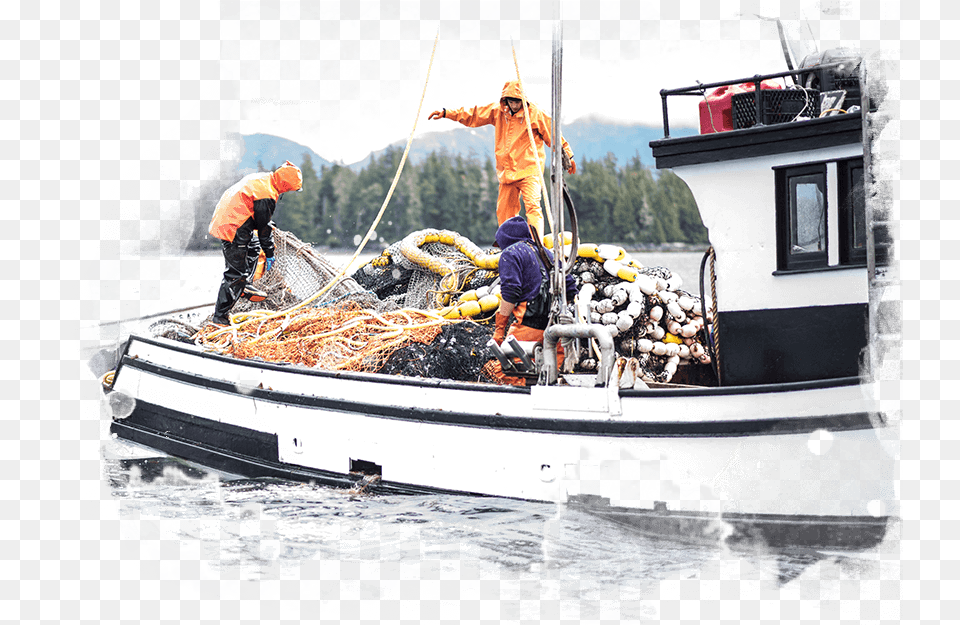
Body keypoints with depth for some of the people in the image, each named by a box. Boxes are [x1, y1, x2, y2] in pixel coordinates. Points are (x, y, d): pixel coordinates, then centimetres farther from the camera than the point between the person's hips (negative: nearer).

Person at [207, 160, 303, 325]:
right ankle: (220, 316, -5)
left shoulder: (260, 178, 8)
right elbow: (263, 226, -14)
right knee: (237, 273, -7)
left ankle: (242, 287, 45)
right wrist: (269, 253, -3)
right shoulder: (266, 196, -22)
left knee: (253, 250, 32)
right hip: (233, 230, -10)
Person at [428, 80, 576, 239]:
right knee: (504, 210, 7)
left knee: (532, 206, -19)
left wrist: (567, 156, 7)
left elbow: (553, 134, 3)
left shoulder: (535, 114, -3)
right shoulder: (498, 111, 9)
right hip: (507, 171, 5)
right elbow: (473, 115, 15)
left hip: (529, 170, -5)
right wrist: (446, 113, 13)